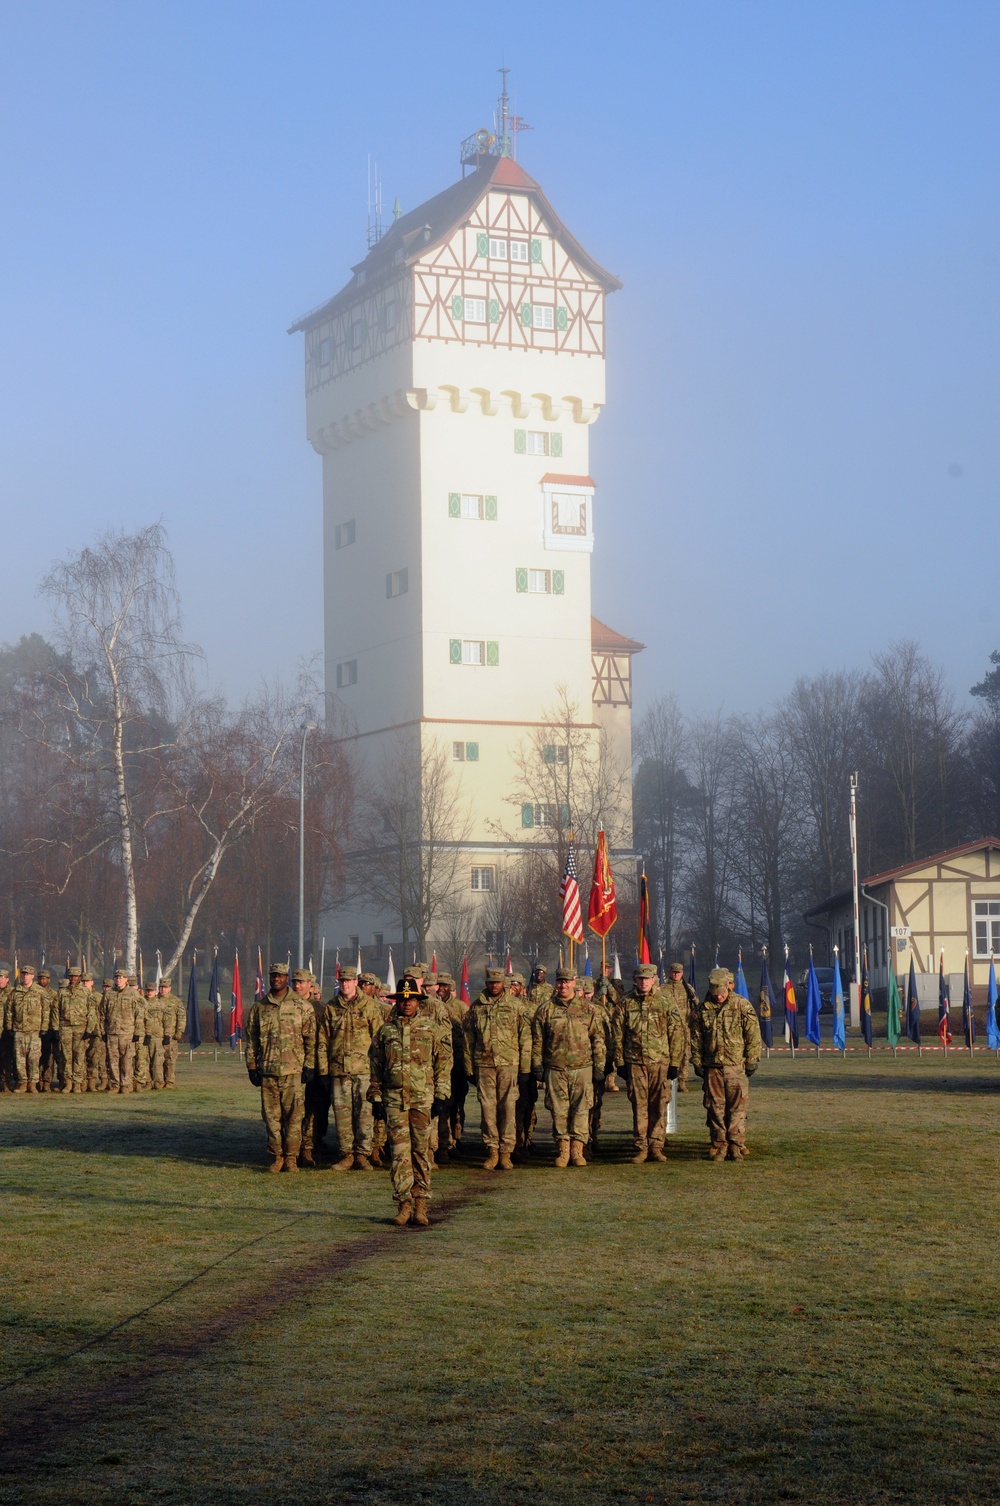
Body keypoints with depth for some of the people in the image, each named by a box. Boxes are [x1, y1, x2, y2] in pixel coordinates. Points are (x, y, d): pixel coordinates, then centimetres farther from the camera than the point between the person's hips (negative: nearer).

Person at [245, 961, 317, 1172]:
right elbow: (251, 1039, 13)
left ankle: (291, 1156, 6)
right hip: (267, 1070, 2)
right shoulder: (258, 1007, 10)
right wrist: (252, 1067, 7)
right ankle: (276, 1156, 12)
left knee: (293, 1115, -2)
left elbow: (311, 1038, 3)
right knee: (271, 1115, 4)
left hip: (294, 1070, -2)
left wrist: (309, 1066, -3)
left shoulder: (302, 1006, 3)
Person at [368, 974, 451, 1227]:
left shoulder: (430, 1029, 5)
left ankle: (420, 1204, 6)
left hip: (423, 1099, -1)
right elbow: (375, 1066, 12)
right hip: (394, 1099, 1)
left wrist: (440, 1097, 1)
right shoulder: (385, 1031, 7)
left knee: (421, 1150, 1)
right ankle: (404, 1204, 1)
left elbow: (444, 1062, 6)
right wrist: (375, 1098, 7)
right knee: (399, 1151, -2)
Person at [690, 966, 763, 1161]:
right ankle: (719, 1145, 12)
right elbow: (696, 1037, 11)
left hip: (736, 1065, -2)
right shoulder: (703, 1008, 6)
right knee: (715, 1106, 5)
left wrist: (752, 1060, -3)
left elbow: (753, 1034, 0)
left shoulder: (742, 1006, -1)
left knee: (738, 1106, -2)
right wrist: (697, 1062, 8)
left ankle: (736, 1144, 4)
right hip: (712, 1066, 2)